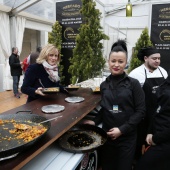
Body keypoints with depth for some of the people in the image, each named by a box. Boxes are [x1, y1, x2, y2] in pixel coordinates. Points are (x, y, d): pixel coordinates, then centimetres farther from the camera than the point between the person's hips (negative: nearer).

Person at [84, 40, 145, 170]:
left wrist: (122, 129, -15)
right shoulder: (104, 85, 2)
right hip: (107, 135, 3)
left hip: (127, 137, -3)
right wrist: (95, 122, -3)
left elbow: (140, 111, -10)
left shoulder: (133, 84, -9)